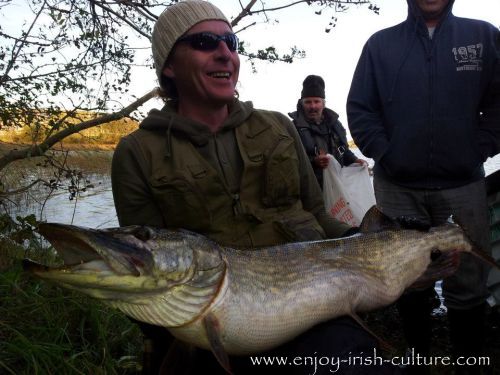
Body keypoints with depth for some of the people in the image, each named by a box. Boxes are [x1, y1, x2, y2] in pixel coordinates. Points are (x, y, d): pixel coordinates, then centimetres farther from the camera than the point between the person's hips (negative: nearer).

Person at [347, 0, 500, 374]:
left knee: (468, 283, 4)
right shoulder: (381, 43, 6)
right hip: (398, 186, 0)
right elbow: (359, 108, 3)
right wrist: (384, 153, -5)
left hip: (463, 185, 0)